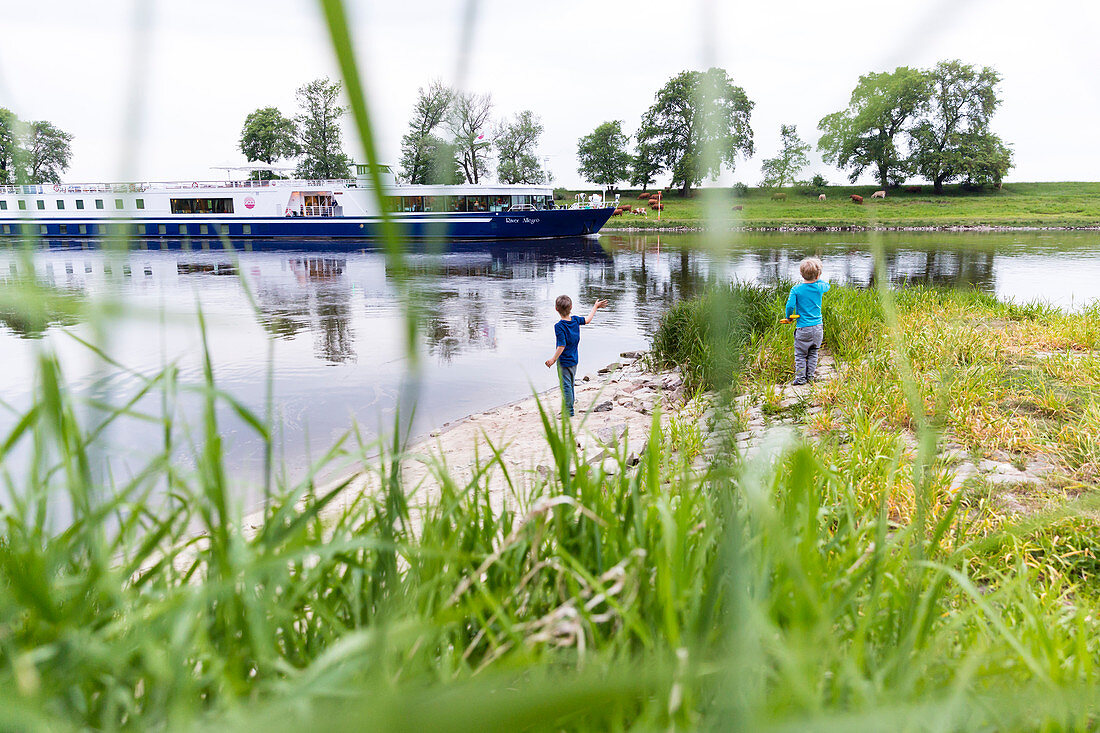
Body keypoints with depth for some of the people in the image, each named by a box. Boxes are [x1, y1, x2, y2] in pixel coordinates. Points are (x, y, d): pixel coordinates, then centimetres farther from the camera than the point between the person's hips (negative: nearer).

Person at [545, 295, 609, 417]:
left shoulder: (559, 326, -21)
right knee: (570, 385, 18)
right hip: (574, 360, 8)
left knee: (565, 386, 0)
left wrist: (553, 359, -18)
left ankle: (568, 411, 4)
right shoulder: (575, 320, -2)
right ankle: (567, 409, 29)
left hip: (564, 361, -7)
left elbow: (562, 346, -24)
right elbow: (587, 320, 19)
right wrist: (595, 307, 33)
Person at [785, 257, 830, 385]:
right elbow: (827, 286, 22)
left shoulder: (796, 289, -11)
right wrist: (818, 279, 32)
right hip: (817, 327, 3)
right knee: (813, 353, 16)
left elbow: (790, 306, -18)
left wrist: (788, 317, 0)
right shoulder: (820, 287, -2)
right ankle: (810, 376, 20)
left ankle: (800, 378, 7)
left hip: (803, 328, -3)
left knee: (800, 355, 6)